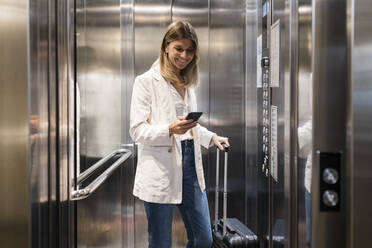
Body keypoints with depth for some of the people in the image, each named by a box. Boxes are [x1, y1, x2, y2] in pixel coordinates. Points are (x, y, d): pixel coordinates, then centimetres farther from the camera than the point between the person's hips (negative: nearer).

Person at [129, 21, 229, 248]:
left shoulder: (188, 83, 16)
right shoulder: (146, 81, -5)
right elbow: (136, 131, -11)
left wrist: (211, 137, 12)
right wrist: (169, 129, -26)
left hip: (190, 166, 6)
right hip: (160, 172, -6)